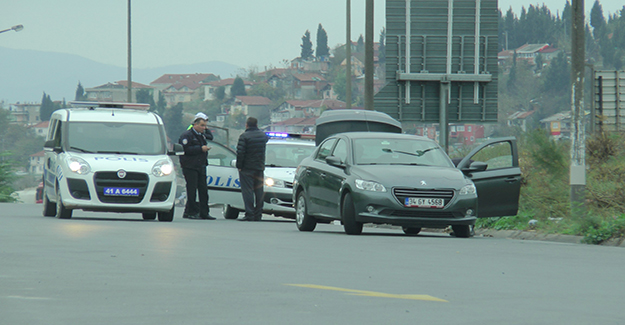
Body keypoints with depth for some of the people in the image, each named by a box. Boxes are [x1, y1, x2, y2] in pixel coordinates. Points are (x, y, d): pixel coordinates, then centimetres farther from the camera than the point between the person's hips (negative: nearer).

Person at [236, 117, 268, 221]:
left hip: (247, 168, -6)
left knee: (247, 191, -5)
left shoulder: (244, 136, -11)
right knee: (259, 191, 9)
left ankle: (249, 214, -10)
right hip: (260, 168, 6)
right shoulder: (263, 135, 8)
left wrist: (239, 166, -8)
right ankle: (258, 215, 10)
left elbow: (240, 153, -15)